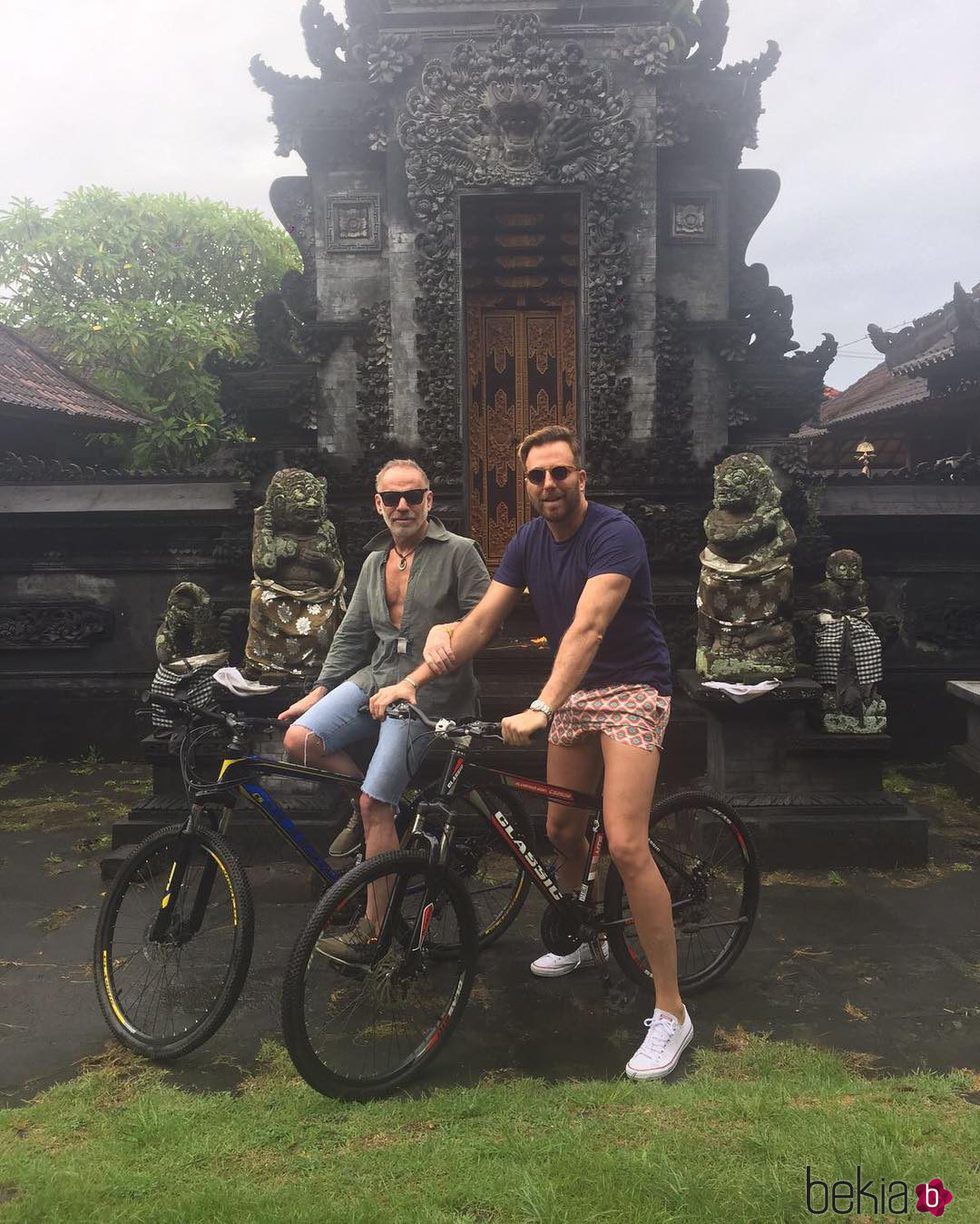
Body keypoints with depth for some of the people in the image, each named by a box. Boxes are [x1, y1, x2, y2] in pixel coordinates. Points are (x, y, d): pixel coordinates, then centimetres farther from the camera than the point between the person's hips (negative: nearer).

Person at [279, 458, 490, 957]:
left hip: (427, 691, -6)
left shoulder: (458, 552, -4)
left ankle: (373, 928, 6)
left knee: (375, 805, -11)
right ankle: (364, 810, 13)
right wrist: (320, 690, 11)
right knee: (299, 740, -15)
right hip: (374, 678, 6)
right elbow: (352, 634, 18)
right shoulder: (376, 562, 16)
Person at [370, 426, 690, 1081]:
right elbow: (481, 621, -1)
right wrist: (413, 680, -10)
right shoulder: (529, 541, 2)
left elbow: (587, 628, -32)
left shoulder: (614, 533, -19)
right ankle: (582, 938, 43)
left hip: (632, 687, -7)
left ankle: (672, 1012, -5)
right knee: (562, 830, 15)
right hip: (574, 690, 7)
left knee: (626, 846, -17)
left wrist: (540, 708, -43)